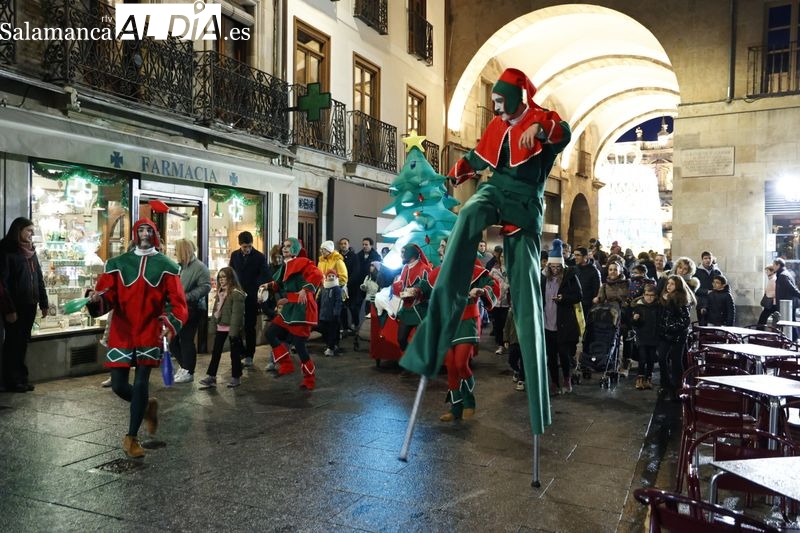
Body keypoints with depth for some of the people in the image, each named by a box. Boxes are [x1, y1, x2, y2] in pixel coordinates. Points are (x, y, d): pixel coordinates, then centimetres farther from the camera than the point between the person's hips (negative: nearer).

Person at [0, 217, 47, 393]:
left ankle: (21, 377, 20)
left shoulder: (31, 251, 13)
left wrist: (43, 303, 12)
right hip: (15, 306, -6)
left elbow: (39, 278, 16)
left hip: (29, 305, 6)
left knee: (23, 342, 12)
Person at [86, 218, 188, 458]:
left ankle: (131, 437, 7)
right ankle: (146, 406, 33)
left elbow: (178, 302, -3)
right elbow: (107, 297, -1)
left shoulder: (167, 266, 2)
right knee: (118, 385, 2)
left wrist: (171, 323, -22)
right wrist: (96, 299, -25)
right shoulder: (117, 264, 5)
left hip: (150, 333, -2)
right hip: (121, 334, 2)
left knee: (141, 382, -7)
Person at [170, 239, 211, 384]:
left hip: (191, 310, -8)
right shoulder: (177, 266, 12)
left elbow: (206, 286, -19)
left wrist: (187, 297, -24)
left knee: (186, 340, -2)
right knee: (172, 340, 11)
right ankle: (184, 365, 29)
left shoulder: (199, 267, -11)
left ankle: (189, 372, 11)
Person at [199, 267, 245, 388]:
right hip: (220, 327, 8)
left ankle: (236, 377, 15)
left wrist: (233, 330, -23)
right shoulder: (220, 292, 12)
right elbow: (215, 310, 15)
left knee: (235, 353, 4)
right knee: (216, 352, 9)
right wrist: (214, 326, 10)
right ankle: (211, 376, 13)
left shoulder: (236, 293, -15)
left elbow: (237, 313, -20)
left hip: (232, 328, -8)